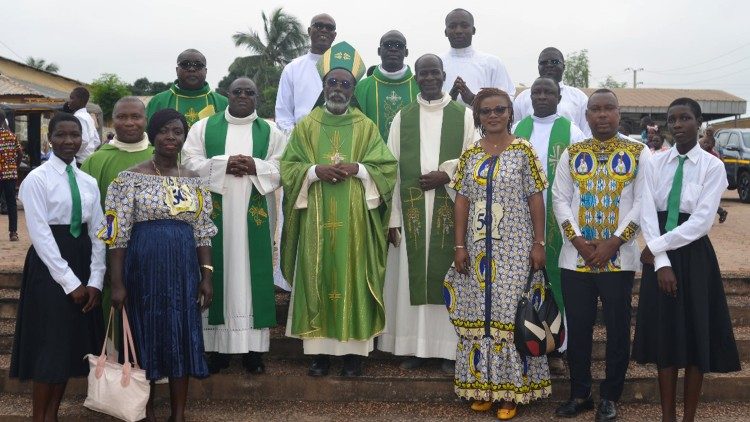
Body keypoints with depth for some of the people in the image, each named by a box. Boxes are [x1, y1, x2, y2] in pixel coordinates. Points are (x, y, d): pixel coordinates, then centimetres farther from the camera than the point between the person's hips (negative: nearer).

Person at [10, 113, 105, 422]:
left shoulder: (88, 182, 8)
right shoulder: (37, 179, -8)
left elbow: (97, 233, 7)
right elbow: (40, 234, -14)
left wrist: (95, 280, -4)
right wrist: (69, 281, -16)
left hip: (83, 263, 6)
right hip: (49, 266, -6)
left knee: (73, 342, 10)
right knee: (50, 344, -1)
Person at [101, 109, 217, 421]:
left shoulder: (195, 182, 8)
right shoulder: (130, 179, -4)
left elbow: (202, 233, 10)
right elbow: (118, 234, -6)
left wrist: (206, 275, 3)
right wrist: (117, 282, -10)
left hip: (183, 269, 4)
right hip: (143, 268, -3)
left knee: (183, 338, 6)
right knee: (145, 336, 6)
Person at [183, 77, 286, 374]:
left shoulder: (271, 132, 9)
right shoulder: (203, 127, 8)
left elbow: (282, 169, 2)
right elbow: (190, 161, -1)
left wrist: (254, 166, -14)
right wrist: (224, 164, -14)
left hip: (254, 215, 0)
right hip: (215, 213, 0)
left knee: (252, 273, 0)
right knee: (217, 273, 0)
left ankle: (254, 347, 7)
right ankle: (217, 346, 7)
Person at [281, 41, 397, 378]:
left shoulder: (366, 127, 7)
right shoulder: (306, 125, 8)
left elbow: (387, 167, 2)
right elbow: (288, 167, 3)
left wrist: (357, 168, -14)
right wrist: (315, 170, -14)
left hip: (354, 218, -1)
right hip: (316, 218, 1)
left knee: (353, 277, 0)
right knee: (318, 277, 1)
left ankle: (354, 349, 8)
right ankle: (320, 349, 9)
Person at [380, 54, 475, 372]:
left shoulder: (464, 115, 6)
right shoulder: (402, 117, 9)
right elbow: (392, 168, 5)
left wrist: (446, 175, -12)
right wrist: (392, 217, -2)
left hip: (450, 210, -1)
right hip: (412, 210, 1)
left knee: (447, 275, 1)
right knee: (412, 275, 2)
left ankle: (449, 348, 10)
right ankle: (415, 347, 11)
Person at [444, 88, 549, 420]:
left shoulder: (523, 151, -1)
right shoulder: (470, 154, 7)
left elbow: (536, 199, -2)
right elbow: (462, 201, 6)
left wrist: (539, 243, -7)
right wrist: (460, 246, 1)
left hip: (514, 247, -3)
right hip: (478, 247, 3)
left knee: (511, 313, -1)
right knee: (479, 314, 6)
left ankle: (511, 388, 9)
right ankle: (482, 385, 17)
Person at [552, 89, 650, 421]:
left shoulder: (639, 153, 3)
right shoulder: (571, 154, 8)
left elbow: (643, 202, -4)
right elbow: (559, 199, 2)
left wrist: (614, 243, -13)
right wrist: (580, 242, -10)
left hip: (620, 257, -1)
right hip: (575, 257, 2)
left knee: (618, 329, 6)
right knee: (578, 328, 8)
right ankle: (579, 394, 22)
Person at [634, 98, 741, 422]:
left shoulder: (712, 166, -6)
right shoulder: (656, 163, 3)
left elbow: (701, 221, -14)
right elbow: (647, 214, -5)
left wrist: (656, 246, -14)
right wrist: (661, 262, -15)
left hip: (694, 255, -3)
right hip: (659, 257, 3)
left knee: (696, 335, 5)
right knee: (664, 334, 9)